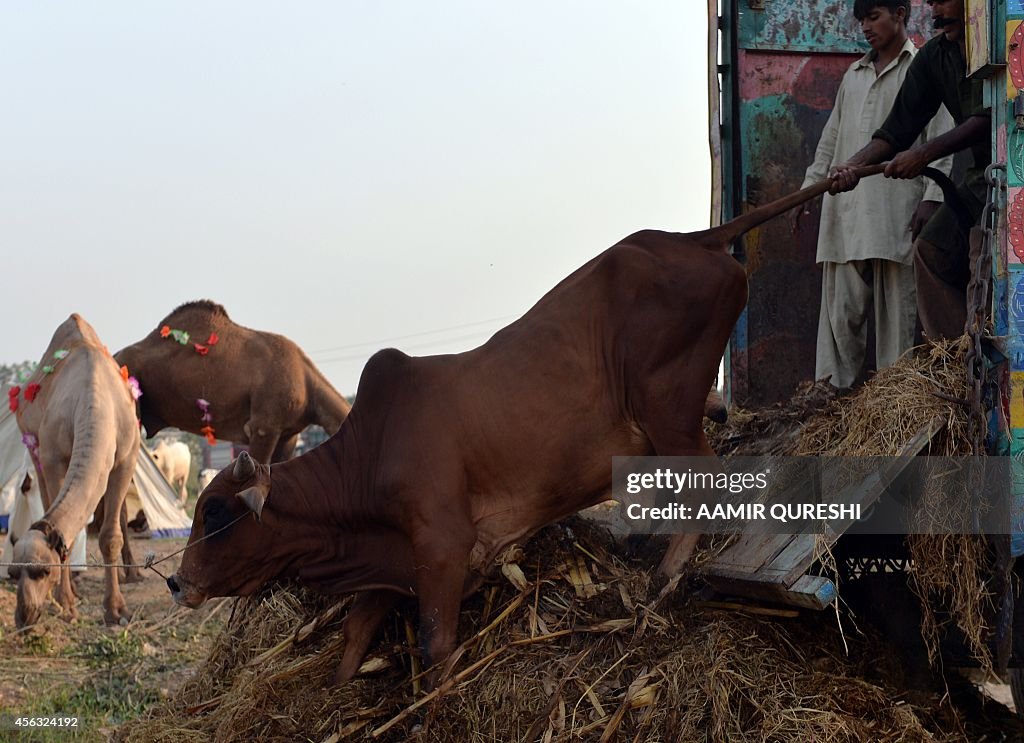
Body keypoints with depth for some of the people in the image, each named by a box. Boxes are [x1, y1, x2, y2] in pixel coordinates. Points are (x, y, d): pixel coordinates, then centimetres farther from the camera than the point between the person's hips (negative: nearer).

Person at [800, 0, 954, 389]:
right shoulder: (853, 75, 21)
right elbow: (831, 138, 24)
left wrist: (932, 197, -12)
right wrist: (808, 189, 17)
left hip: (897, 210, -4)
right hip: (847, 209, 4)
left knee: (897, 307, -3)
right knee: (841, 306, -1)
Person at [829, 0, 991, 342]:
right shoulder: (934, 57, 7)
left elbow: (989, 118, -22)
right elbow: (899, 127, 3)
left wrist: (924, 153, -24)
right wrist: (853, 165, -12)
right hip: (982, 171, 8)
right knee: (932, 250, 0)